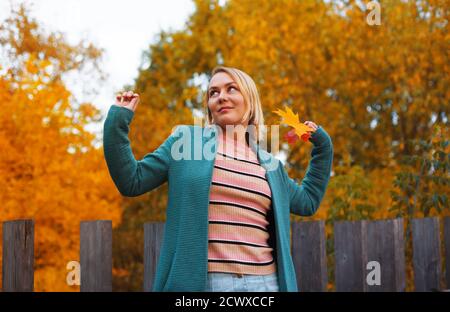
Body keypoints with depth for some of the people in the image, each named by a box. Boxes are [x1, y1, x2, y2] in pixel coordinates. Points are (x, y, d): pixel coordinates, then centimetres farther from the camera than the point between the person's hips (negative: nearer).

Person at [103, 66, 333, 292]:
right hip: (200, 283, -3)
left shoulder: (268, 164, 17)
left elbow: (306, 202, 32)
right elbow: (131, 181, 5)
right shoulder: (186, 140, 8)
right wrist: (118, 121, -2)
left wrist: (322, 146, 27)